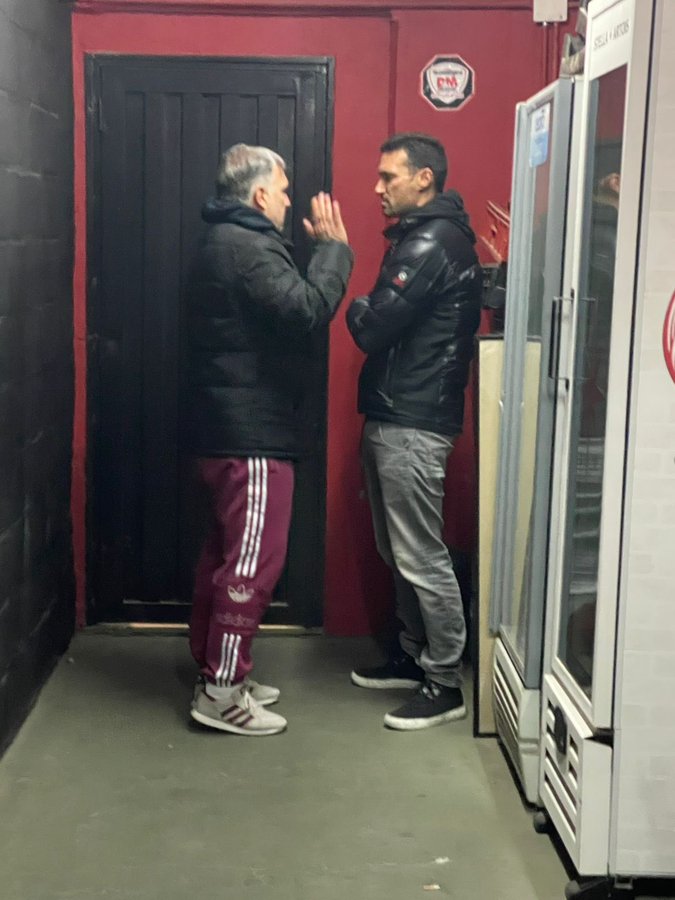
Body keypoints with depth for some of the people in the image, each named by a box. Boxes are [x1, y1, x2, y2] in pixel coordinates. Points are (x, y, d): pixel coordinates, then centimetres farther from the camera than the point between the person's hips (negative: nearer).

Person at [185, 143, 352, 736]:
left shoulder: (224, 243, 18)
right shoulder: (245, 247, -16)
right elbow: (307, 310, -26)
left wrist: (320, 249, 11)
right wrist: (333, 246, -14)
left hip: (228, 428, 11)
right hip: (251, 433, -11)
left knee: (226, 553, 16)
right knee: (253, 561, -5)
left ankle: (216, 669, 26)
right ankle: (221, 691, 1)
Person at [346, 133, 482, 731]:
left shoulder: (432, 243, -16)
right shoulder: (424, 236, 17)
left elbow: (373, 329, -18)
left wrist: (357, 308, 0)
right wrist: (372, 314, 0)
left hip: (413, 424, -10)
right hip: (394, 417, 10)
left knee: (421, 557, -4)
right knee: (398, 552, 18)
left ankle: (445, 685, 6)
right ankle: (416, 656, 30)